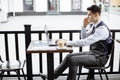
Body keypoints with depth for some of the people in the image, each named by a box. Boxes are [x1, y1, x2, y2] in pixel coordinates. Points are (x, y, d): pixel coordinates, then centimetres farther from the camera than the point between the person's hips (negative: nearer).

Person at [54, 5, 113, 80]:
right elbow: (83, 38, 14)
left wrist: (67, 42, -29)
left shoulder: (102, 29, -24)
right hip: (92, 52, 9)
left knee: (73, 60, -22)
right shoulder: (93, 25, 4)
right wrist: (85, 26, -2)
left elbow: (85, 42, -30)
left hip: (99, 58, -9)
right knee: (69, 56, 0)